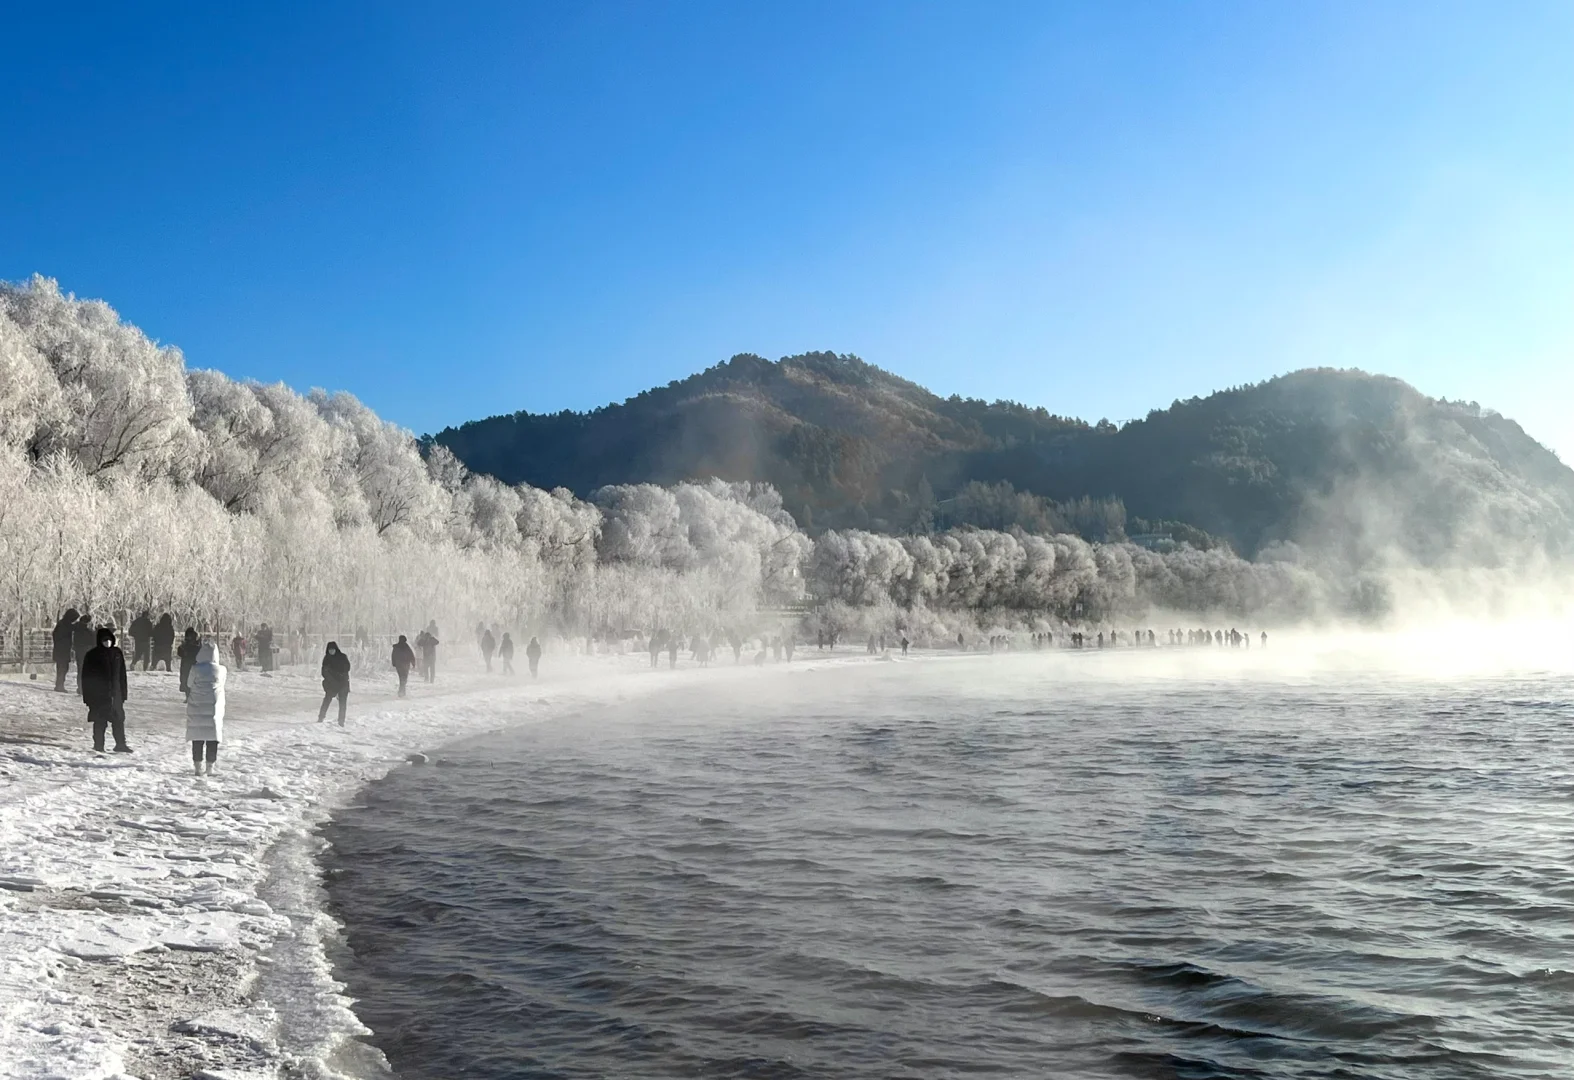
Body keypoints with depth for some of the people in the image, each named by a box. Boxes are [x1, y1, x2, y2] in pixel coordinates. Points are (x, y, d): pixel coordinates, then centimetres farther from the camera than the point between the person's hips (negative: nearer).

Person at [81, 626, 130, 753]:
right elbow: (85, 676, -3)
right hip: (98, 695, -4)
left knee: (119, 719, 4)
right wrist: (87, 696, -7)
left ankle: (120, 744, 10)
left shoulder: (117, 653, 7)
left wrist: (123, 693, 8)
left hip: (114, 693, 4)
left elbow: (122, 675, 11)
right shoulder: (92, 655, -4)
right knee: (100, 720, 1)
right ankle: (98, 745, 11)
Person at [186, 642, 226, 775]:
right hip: (214, 709, 0)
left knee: (197, 738, 8)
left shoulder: (195, 669, -9)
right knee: (212, 739, 6)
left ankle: (198, 766, 9)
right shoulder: (221, 670, -6)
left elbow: (189, 683, 5)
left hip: (196, 708, 0)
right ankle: (210, 766, 6)